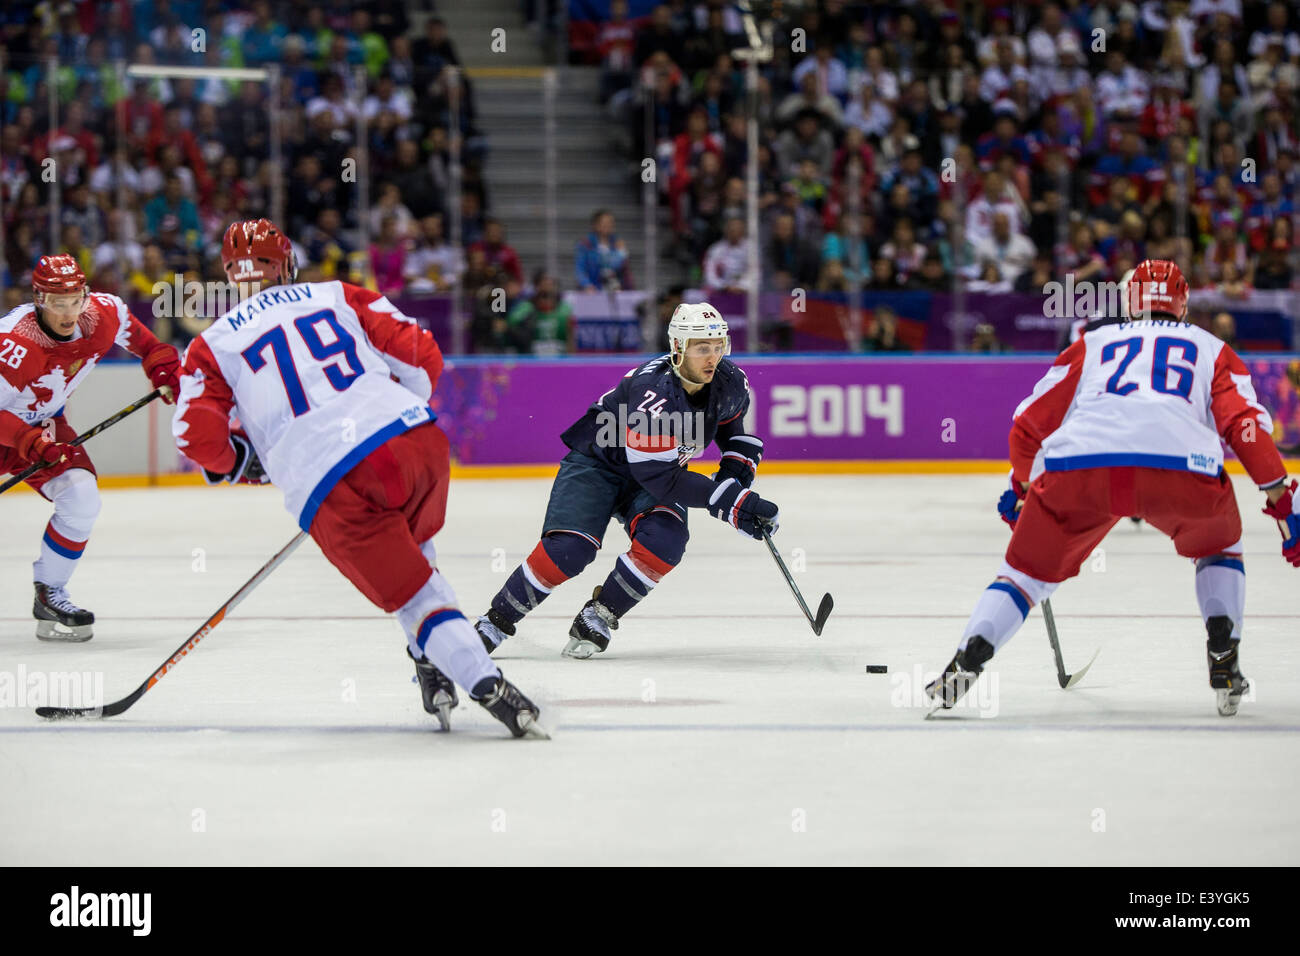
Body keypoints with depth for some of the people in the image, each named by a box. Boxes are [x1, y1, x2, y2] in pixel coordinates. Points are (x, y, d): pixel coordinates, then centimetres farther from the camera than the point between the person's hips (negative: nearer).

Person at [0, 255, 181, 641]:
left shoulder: (104, 314, -16)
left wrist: (162, 366, 3)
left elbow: (135, 334, 8)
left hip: (44, 422, 6)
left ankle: (49, 595, 4)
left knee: (81, 500, -10)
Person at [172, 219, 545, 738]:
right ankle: (434, 662, 24)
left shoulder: (214, 345, 16)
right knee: (413, 551, 33)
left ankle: (488, 685, -15)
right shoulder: (337, 296, 21)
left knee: (414, 595, 3)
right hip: (415, 440, 3)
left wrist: (237, 462, 24)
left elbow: (197, 433, 3)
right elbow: (422, 359, 15)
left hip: (330, 488, -3)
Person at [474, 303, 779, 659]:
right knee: (569, 549, -24)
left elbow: (733, 422, 13)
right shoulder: (652, 392, -36)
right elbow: (661, 479, -35)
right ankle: (497, 620, -4)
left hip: (660, 467, 5)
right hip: (596, 463, -5)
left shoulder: (730, 382, -14)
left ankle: (598, 616, -8)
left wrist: (738, 467, -5)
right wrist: (731, 500, -35)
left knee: (665, 537, -26)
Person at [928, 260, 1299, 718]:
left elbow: (1030, 422, 30)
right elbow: (1246, 423, 14)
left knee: (1030, 569, 20)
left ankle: (967, 660, -2)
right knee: (1218, 543, 30)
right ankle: (1224, 663, 13)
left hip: (1078, 463, 1)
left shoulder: (1094, 343, 35)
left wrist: (1021, 486, 46)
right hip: (1181, 466, -1)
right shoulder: (1211, 348, 31)